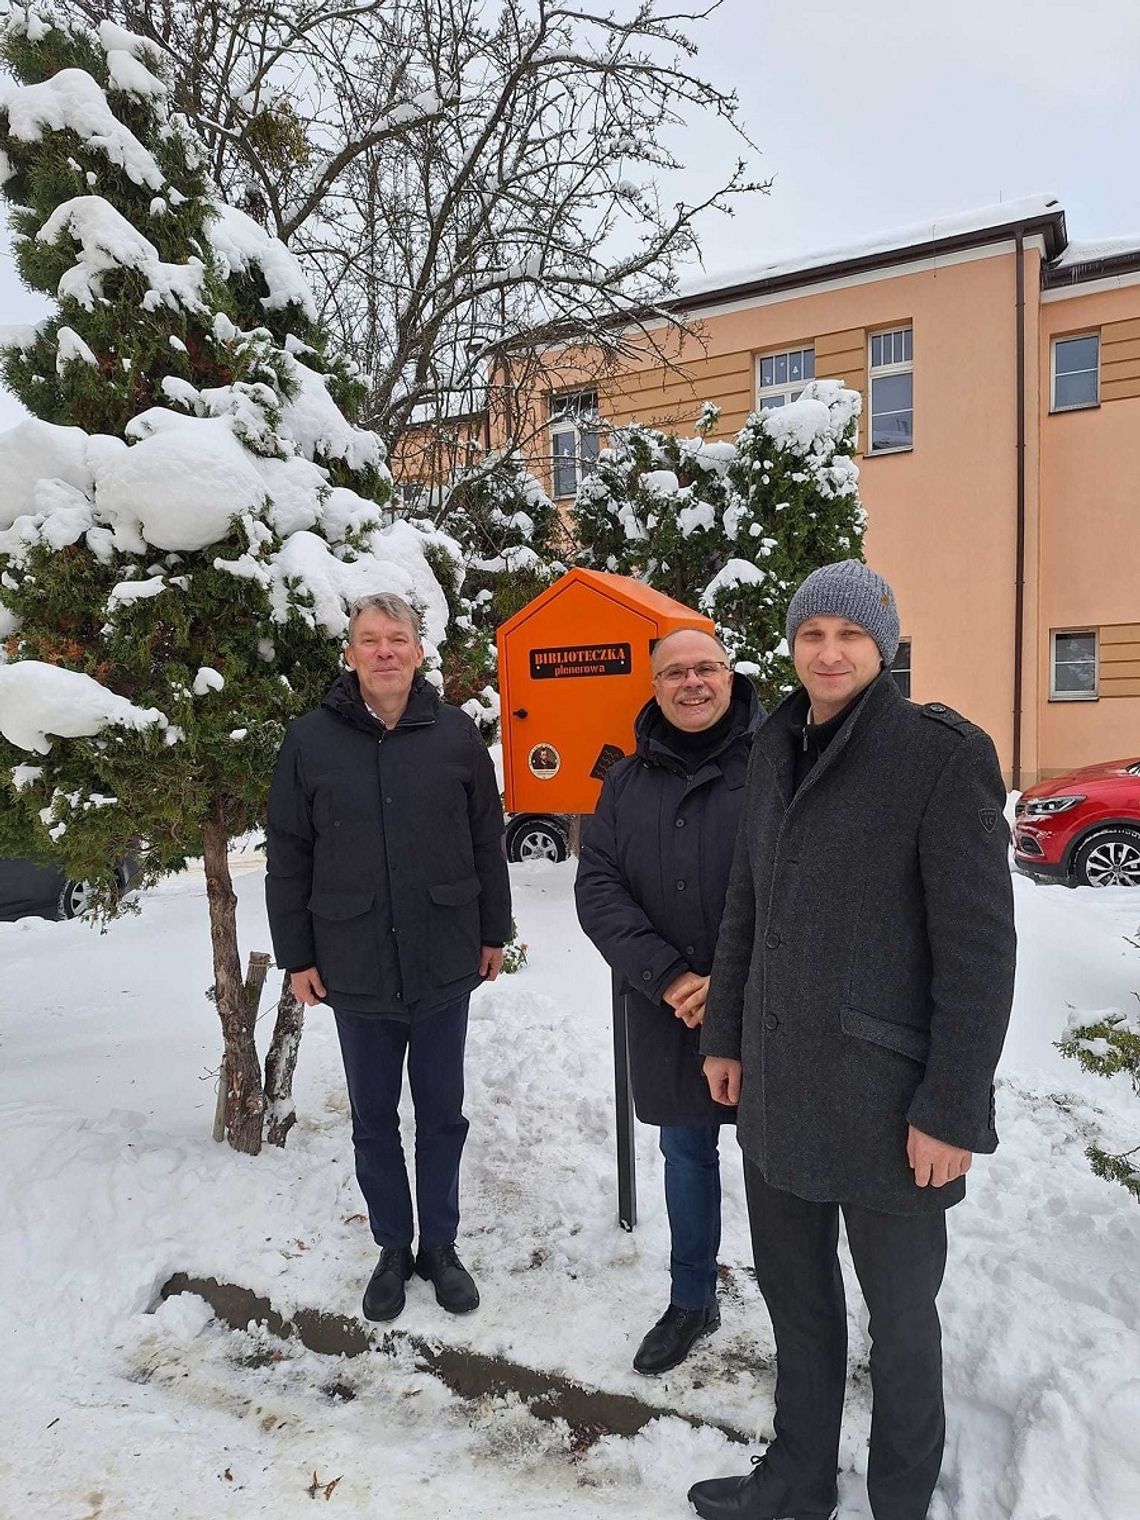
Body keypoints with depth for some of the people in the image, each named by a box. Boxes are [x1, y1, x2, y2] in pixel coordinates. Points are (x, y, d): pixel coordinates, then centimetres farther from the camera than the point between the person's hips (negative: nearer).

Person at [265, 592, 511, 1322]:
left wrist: (494, 932, 6)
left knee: (442, 1115, 15)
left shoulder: (455, 733, -3)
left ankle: (441, 1245, 34)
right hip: (354, 970, 0)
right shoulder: (311, 739, -4)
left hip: (445, 965, 0)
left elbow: (487, 841, 3)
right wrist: (296, 954, 0)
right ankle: (393, 1247, 36)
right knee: (373, 1120, 16)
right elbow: (288, 856, 0)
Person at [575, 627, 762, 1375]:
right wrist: (667, 978, -14)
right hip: (668, 1012, 4)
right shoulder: (628, 781, 5)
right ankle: (692, 1300, 41)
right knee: (686, 1153, 20)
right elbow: (597, 888, -3)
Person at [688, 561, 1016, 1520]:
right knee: (795, 1295, 21)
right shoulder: (777, 748, 5)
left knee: (899, 1313, 16)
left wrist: (953, 1108, -14)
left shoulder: (942, 755, -13)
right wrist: (724, 1036, 12)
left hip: (884, 1093, -5)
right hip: (777, 1082, 6)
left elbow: (979, 946, -14)